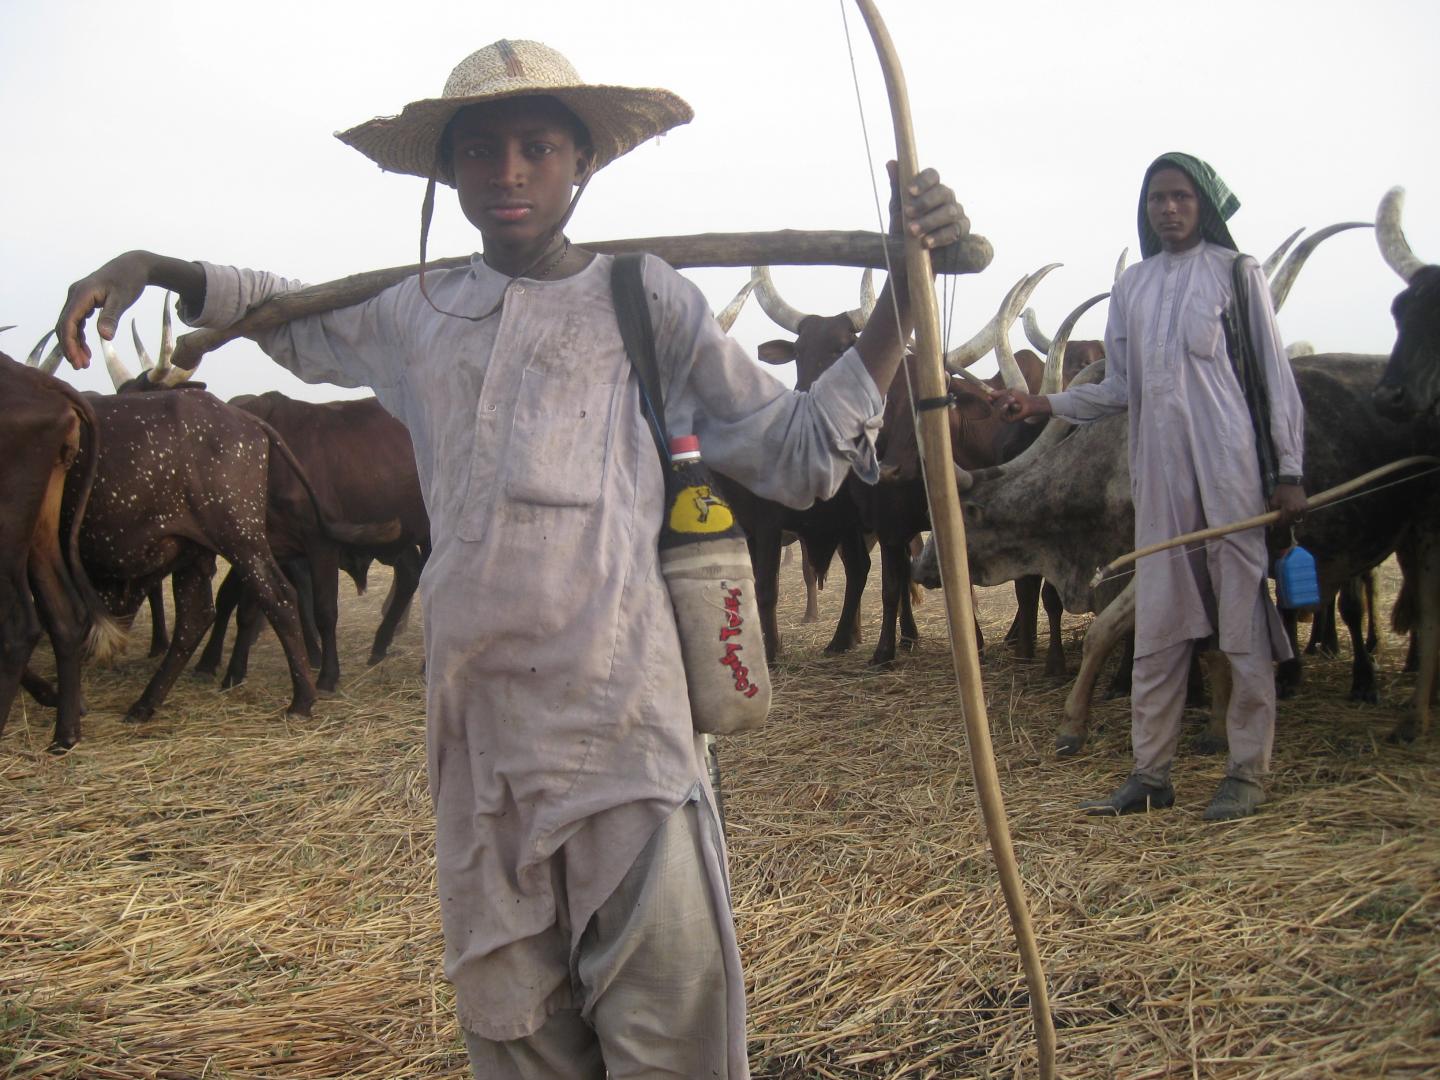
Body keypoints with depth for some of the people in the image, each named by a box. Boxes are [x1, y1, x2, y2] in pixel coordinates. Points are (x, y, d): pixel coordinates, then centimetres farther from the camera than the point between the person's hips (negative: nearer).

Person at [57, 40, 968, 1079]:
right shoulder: (416, 311, 12)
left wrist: (906, 289, -6)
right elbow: (298, 317, 33)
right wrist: (153, 270, 22)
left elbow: (799, 453, 2)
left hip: (625, 718, -3)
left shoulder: (647, 301, 3)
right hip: (477, 713, 4)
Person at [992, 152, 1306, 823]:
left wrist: (1290, 471, -4)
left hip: (1233, 466, -4)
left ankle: (1248, 772, 9)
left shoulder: (1238, 273, 3)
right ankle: (1151, 773, 14)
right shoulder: (1131, 287, 14)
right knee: (1157, 624, 6)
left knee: (1244, 615, -1)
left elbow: (1275, 375, 2)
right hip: (1160, 471, 4)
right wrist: (1045, 404, 0)